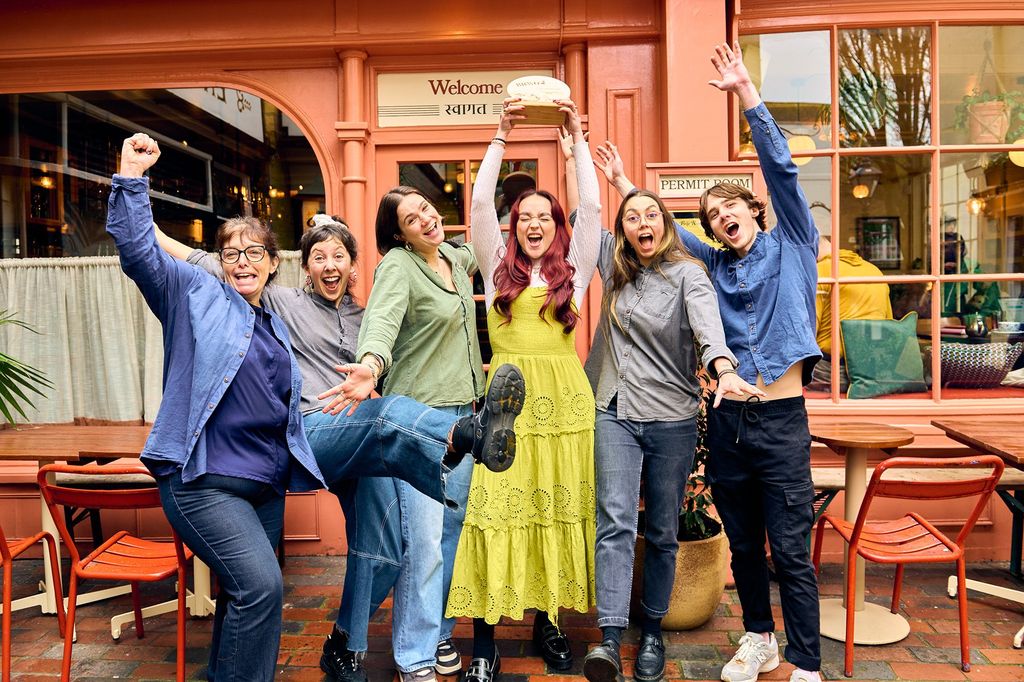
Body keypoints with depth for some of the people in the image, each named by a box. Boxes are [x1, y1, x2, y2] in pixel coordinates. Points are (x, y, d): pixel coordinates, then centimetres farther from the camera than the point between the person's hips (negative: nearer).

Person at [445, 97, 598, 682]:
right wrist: (501, 136, 4)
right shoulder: (497, 266, 12)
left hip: (564, 398, 1)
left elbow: (592, 207, 6)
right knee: (496, 509, -5)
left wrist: (577, 139, 6)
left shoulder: (574, 268, 13)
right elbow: (480, 202, 5)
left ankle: (548, 621, 21)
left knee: (558, 507, 5)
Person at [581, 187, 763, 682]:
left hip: (671, 419, -2)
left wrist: (724, 370, -42)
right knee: (614, 522, -10)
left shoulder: (686, 273, -4)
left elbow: (707, 322, -23)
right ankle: (610, 640, -13)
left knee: (662, 532, 9)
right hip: (614, 414, 2)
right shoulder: (614, 264, 9)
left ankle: (652, 632, 24)